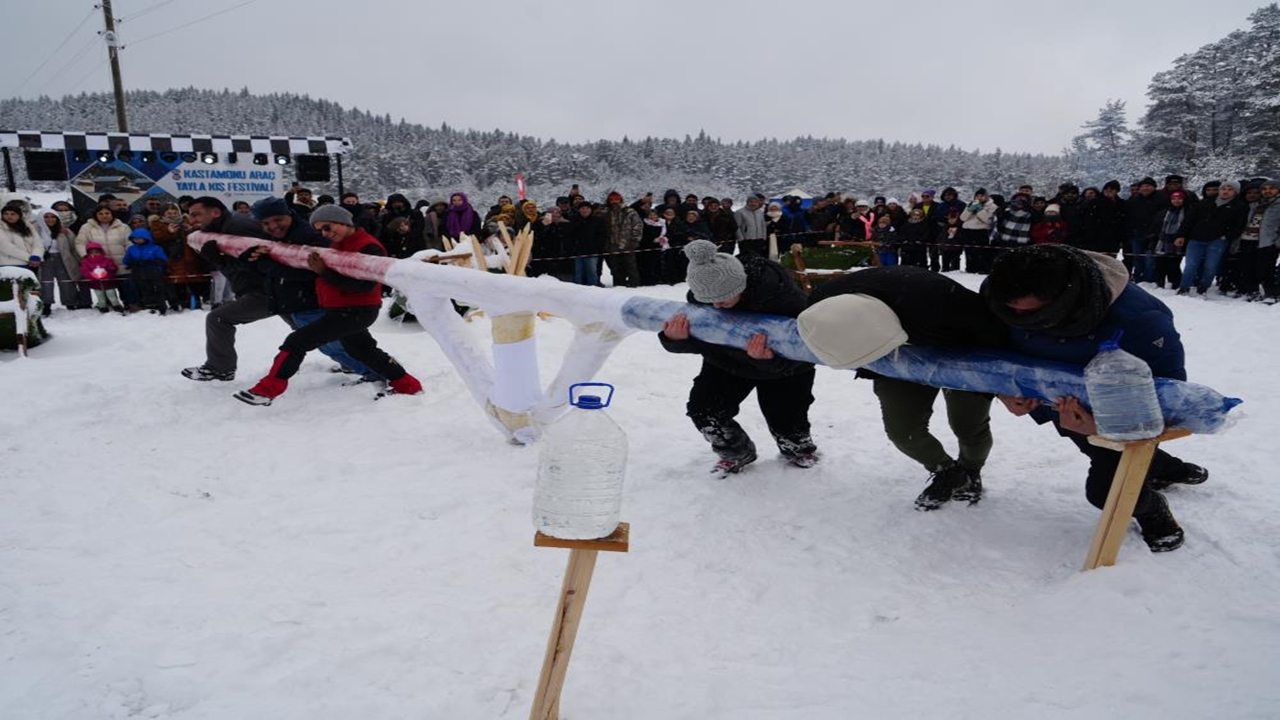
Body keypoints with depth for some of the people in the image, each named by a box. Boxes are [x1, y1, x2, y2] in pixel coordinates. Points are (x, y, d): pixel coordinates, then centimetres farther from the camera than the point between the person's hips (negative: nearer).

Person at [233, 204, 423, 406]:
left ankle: (267, 390, -8)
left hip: (357, 312, -11)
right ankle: (408, 386, 29)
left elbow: (365, 285, -28)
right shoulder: (336, 246, 11)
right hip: (344, 310, 11)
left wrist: (324, 272, -28)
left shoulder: (369, 248, -18)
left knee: (297, 341, -12)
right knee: (364, 351, 22)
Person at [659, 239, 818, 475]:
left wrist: (770, 360, -61)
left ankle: (799, 448, 34)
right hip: (731, 358, 4)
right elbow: (699, 340, -17)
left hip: (786, 363, -4)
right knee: (702, 407, -6)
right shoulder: (701, 293, -26)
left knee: (784, 418, -5)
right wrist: (676, 339, -41)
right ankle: (737, 452, 22)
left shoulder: (777, 289, -41)